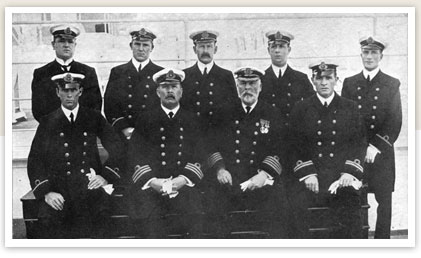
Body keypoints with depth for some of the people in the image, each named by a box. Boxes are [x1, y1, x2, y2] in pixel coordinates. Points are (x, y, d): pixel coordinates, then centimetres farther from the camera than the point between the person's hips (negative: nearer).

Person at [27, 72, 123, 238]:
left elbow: (116, 148, 11)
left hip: (90, 181, 0)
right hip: (59, 184, 0)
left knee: (101, 210, -32)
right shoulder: (47, 122, 10)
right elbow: (35, 160, 5)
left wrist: (106, 176, -4)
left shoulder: (94, 118, 12)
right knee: (47, 217, -29)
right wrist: (46, 192, -9)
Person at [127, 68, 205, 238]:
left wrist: (183, 179, -9)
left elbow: (199, 155, 7)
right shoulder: (145, 120, 12)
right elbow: (135, 156, 5)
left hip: (183, 184, 1)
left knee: (194, 212, -24)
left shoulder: (191, 120, 15)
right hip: (151, 184, 0)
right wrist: (152, 181, -10)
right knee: (146, 216, -25)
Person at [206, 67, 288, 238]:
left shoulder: (272, 114, 12)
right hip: (228, 179, 1)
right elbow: (212, 145, 10)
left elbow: (279, 150, 3)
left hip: (261, 181, 0)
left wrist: (264, 174, -11)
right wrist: (220, 169, -7)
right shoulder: (225, 113, 14)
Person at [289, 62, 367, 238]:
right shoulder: (301, 109, 9)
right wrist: (308, 174, -9)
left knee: (349, 206, -26)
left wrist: (349, 173, -8)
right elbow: (296, 146, 4)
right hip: (311, 173, 0)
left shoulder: (350, 108, 11)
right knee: (299, 203, -25)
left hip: (343, 174, 0)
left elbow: (359, 144, 7)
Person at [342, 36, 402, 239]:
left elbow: (395, 122, -1)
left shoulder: (392, 84, 6)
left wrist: (375, 146, -11)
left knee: (384, 201, 2)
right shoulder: (349, 83, 10)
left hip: (381, 152, -1)